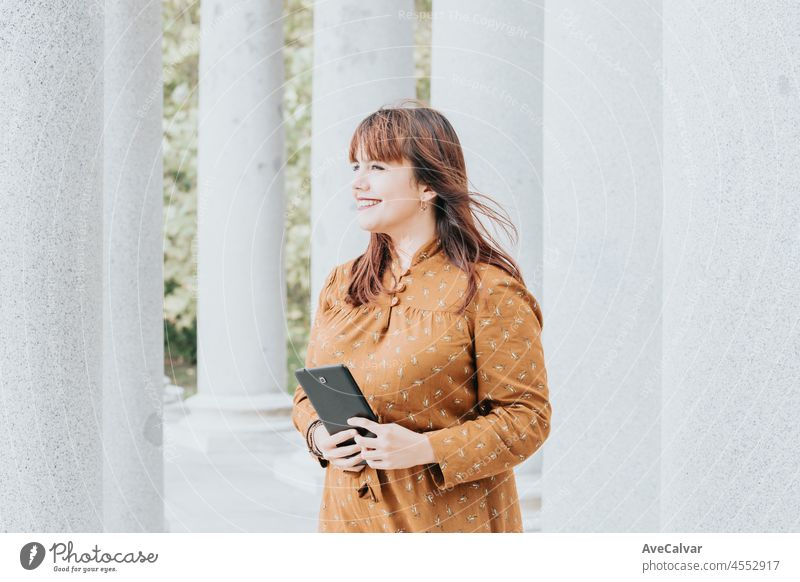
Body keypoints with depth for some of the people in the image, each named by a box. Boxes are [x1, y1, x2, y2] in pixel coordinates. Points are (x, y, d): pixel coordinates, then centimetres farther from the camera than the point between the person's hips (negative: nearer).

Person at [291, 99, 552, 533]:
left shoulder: (487, 290, -11)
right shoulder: (340, 285, 7)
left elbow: (527, 416, -12)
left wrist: (426, 449, -23)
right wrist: (317, 433, -7)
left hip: (452, 519, -5)